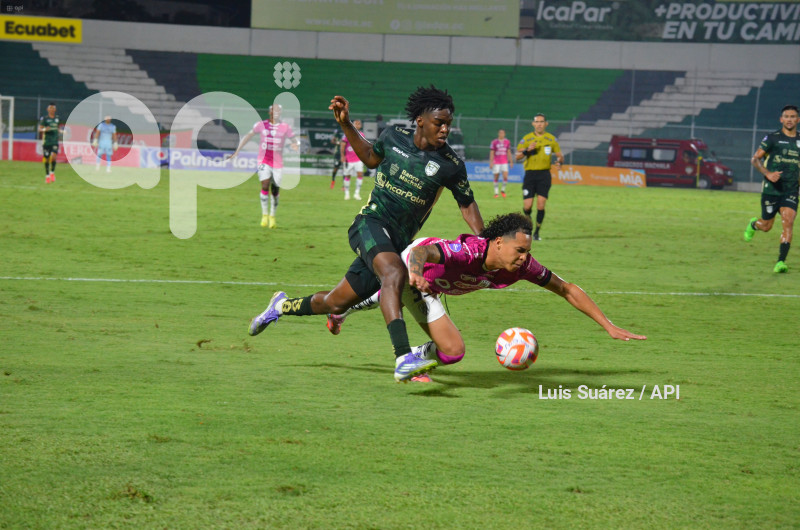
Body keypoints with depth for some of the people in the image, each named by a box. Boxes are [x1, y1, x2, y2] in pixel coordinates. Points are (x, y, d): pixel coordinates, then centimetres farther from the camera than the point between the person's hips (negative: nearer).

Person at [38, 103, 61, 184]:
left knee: (54, 156, -18)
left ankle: (52, 172, 1)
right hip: (46, 141, -2)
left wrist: (59, 131, 5)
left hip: (55, 141, 2)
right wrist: (44, 129, -21)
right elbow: (40, 129, -1)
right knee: (46, 159, 3)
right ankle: (47, 175, 19)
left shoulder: (58, 118, 10)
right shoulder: (44, 118, -2)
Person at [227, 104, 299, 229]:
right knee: (265, 186, -17)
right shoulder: (262, 125, 4)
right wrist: (237, 151, 6)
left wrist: (296, 145, -20)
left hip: (278, 164, 1)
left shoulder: (286, 127, 3)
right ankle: (265, 215, -2)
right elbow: (248, 136, 10)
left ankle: (272, 217, 21)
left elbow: (295, 141, 6)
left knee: (275, 191, 4)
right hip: (264, 161, -1)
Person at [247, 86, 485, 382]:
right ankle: (403, 360, -46)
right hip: (371, 223, -2)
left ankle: (284, 306, 39)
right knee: (394, 273, -34)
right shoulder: (394, 136, 0)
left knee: (336, 303, 8)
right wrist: (346, 125, 14)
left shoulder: (451, 165, -4)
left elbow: (467, 205, 7)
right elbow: (371, 158, 21)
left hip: (398, 243, 2)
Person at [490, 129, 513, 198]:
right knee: (496, 177, 1)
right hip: (496, 162, -2)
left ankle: (503, 190, 11)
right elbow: (491, 153, 1)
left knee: (505, 177, -10)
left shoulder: (507, 142, 8)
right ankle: (496, 192, 11)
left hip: (504, 162, 2)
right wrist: (491, 162, -6)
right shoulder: (494, 142, -1)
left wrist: (511, 161, 14)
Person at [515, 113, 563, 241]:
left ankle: (536, 233, 1)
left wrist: (559, 161, -11)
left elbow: (560, 155, 12)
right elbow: (517, 156, 0)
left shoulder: (551, 139, 7)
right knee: (527, 206, -6)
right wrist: (527, 150, -19)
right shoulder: (527, 138, 4)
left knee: (540, 205, -10)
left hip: (544, 174, 0)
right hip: (530, 174, 0)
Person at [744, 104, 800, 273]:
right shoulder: (772, 138, -3)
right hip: (771, 189, -2)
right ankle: (753, 224, 45)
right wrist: (767, 173, -18)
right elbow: (755, 159, -2)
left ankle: (781, 262, -17)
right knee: (766, 226, 7)